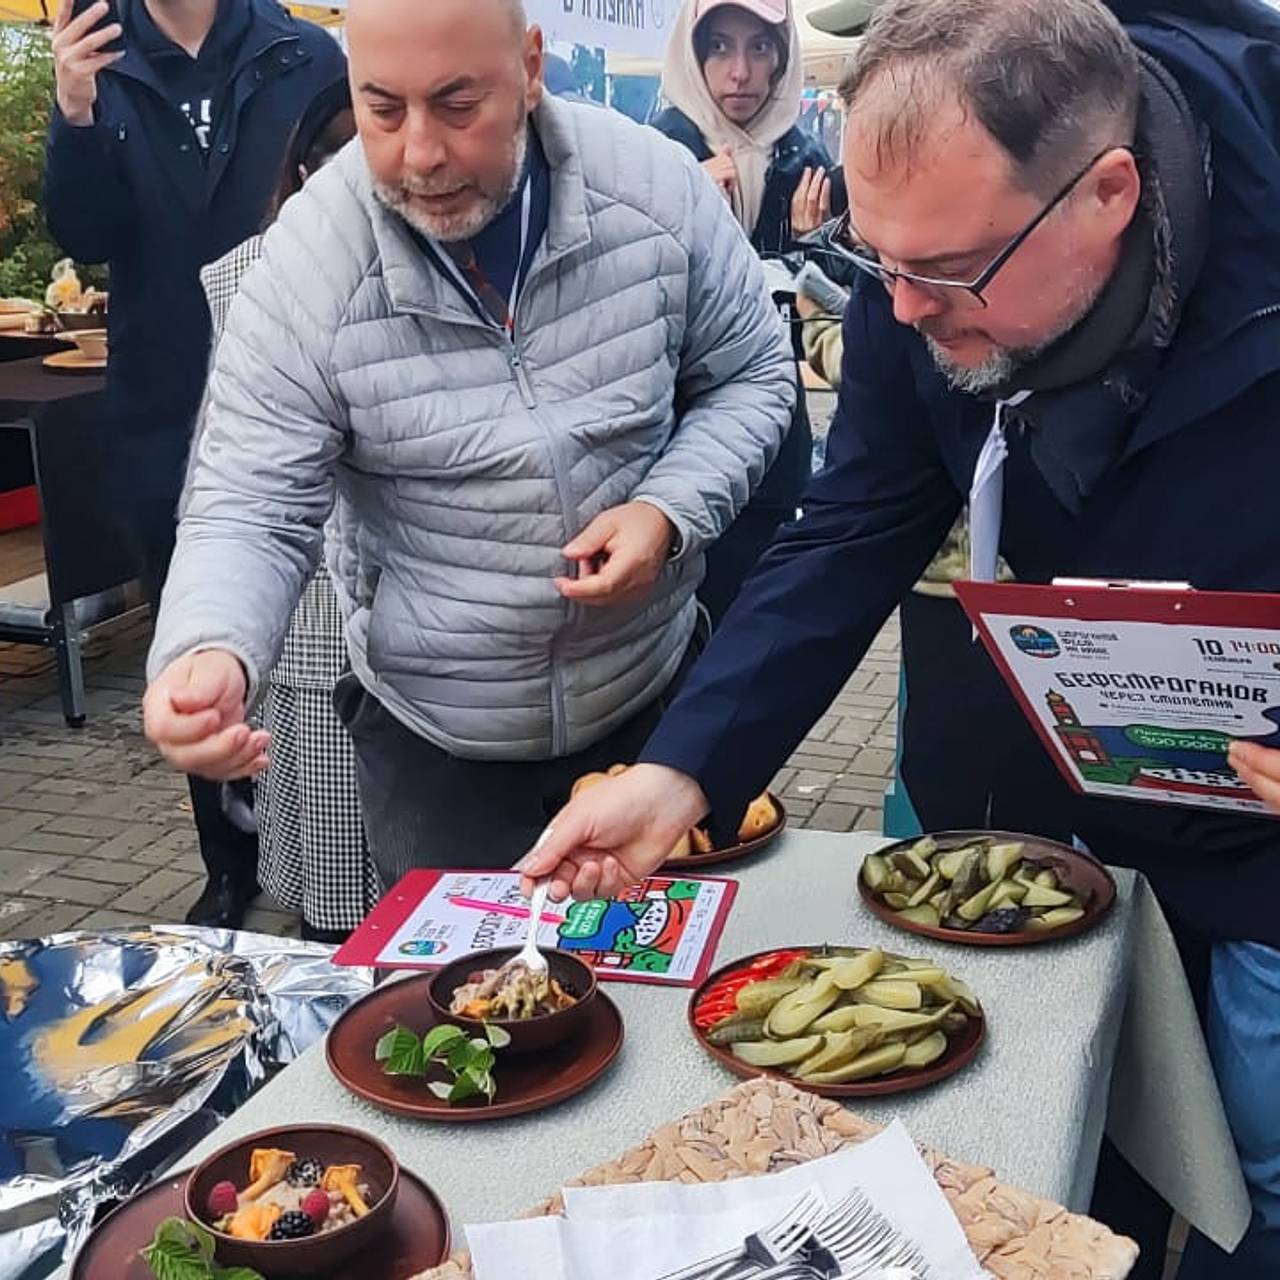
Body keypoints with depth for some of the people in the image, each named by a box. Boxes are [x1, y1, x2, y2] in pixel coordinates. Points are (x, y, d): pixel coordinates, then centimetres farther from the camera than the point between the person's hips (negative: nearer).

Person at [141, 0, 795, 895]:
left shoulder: (657, 187, -13)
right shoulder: (307, 267, -17)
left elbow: (752, 376, 0)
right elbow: (252, 513, -15)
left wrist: (671, 510, -19)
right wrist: (211, 655, -36)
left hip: (653, 697, 2)